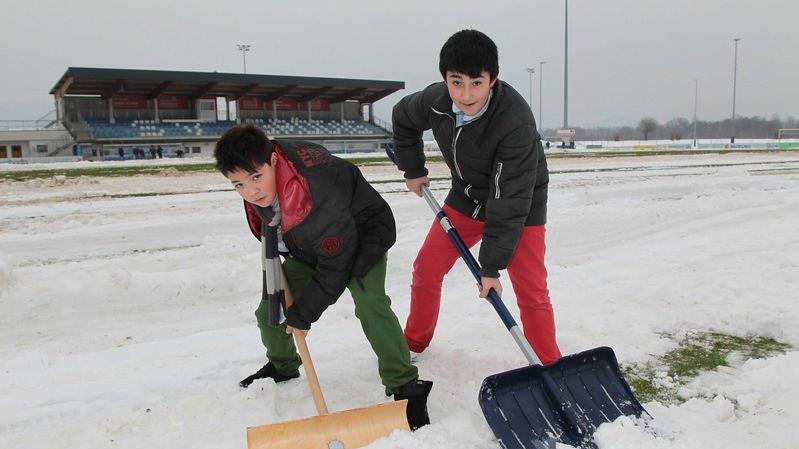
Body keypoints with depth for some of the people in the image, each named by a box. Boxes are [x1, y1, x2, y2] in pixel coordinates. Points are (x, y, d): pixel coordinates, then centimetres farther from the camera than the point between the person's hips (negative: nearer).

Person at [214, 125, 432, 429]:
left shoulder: (316, 198, -43)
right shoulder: (259, 165, -19)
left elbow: (335, 267, -31)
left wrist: (301, 314, -20)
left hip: (361, 236, -7)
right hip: (309, 247, 8)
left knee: (370, 304, -31)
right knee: (270, 309, 6)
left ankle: (405, 388, -20)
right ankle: (282, 367, 35)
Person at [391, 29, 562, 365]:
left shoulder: (516, 121, -35)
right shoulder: (435, 100, -18)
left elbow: (510, 200, -32)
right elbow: (403, 117, 8)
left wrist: (491, 266, -28)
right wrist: (412, 169, 9)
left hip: (521, 205, -5)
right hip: (467, 198, 5)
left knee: (531, 291, -12)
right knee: (426, 268, 6)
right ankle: (414, 342, 28)